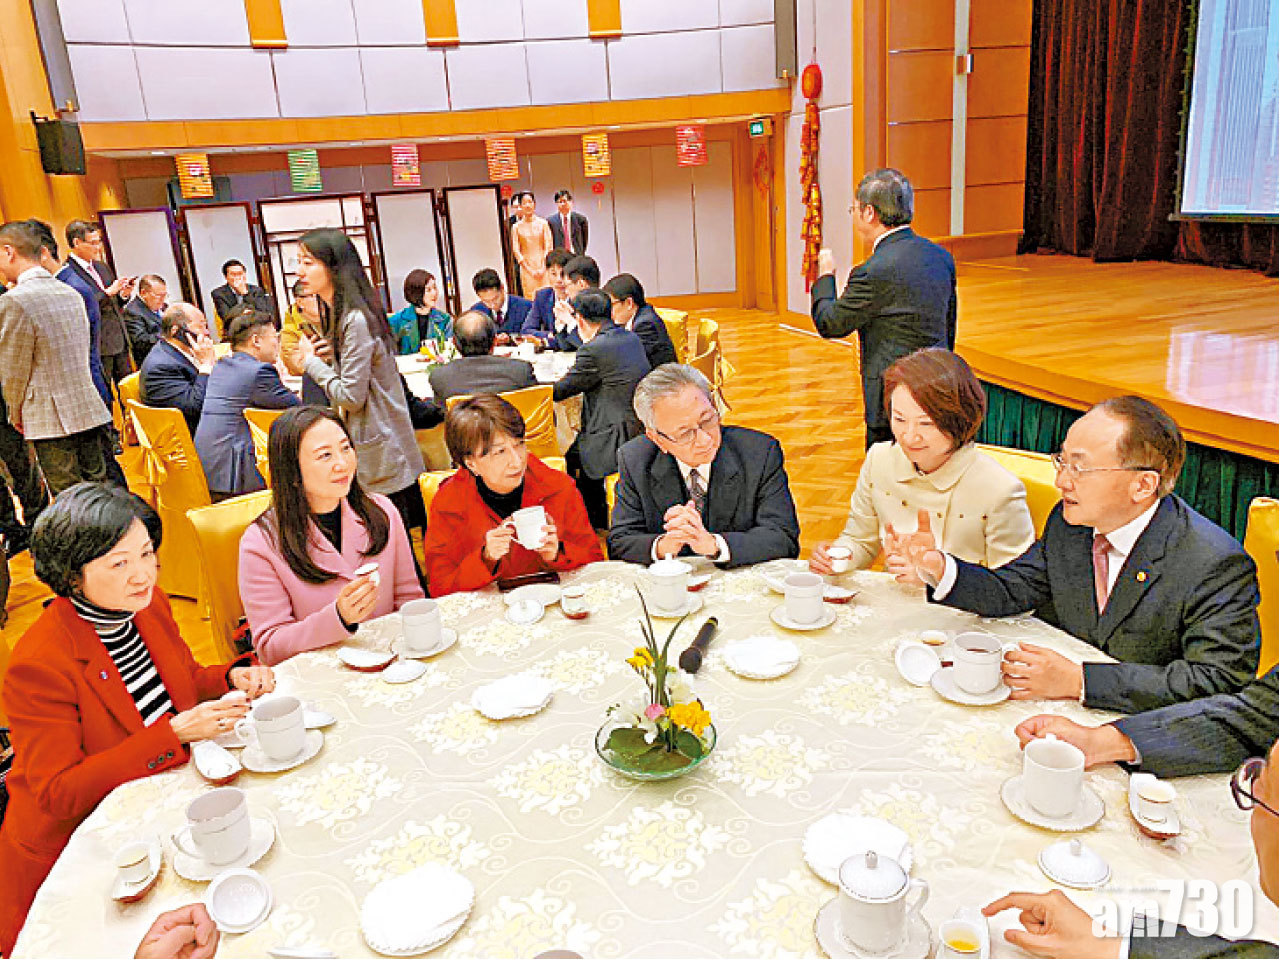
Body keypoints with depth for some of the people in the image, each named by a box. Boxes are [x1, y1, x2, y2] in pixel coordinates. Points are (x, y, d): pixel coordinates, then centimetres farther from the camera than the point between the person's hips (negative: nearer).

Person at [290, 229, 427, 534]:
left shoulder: (356, 320, -20)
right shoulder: (336, 313, 11)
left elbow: (351, 396, -20)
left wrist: (312, 360, -11)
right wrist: (330, 354, 2)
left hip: (381, 449, -10)